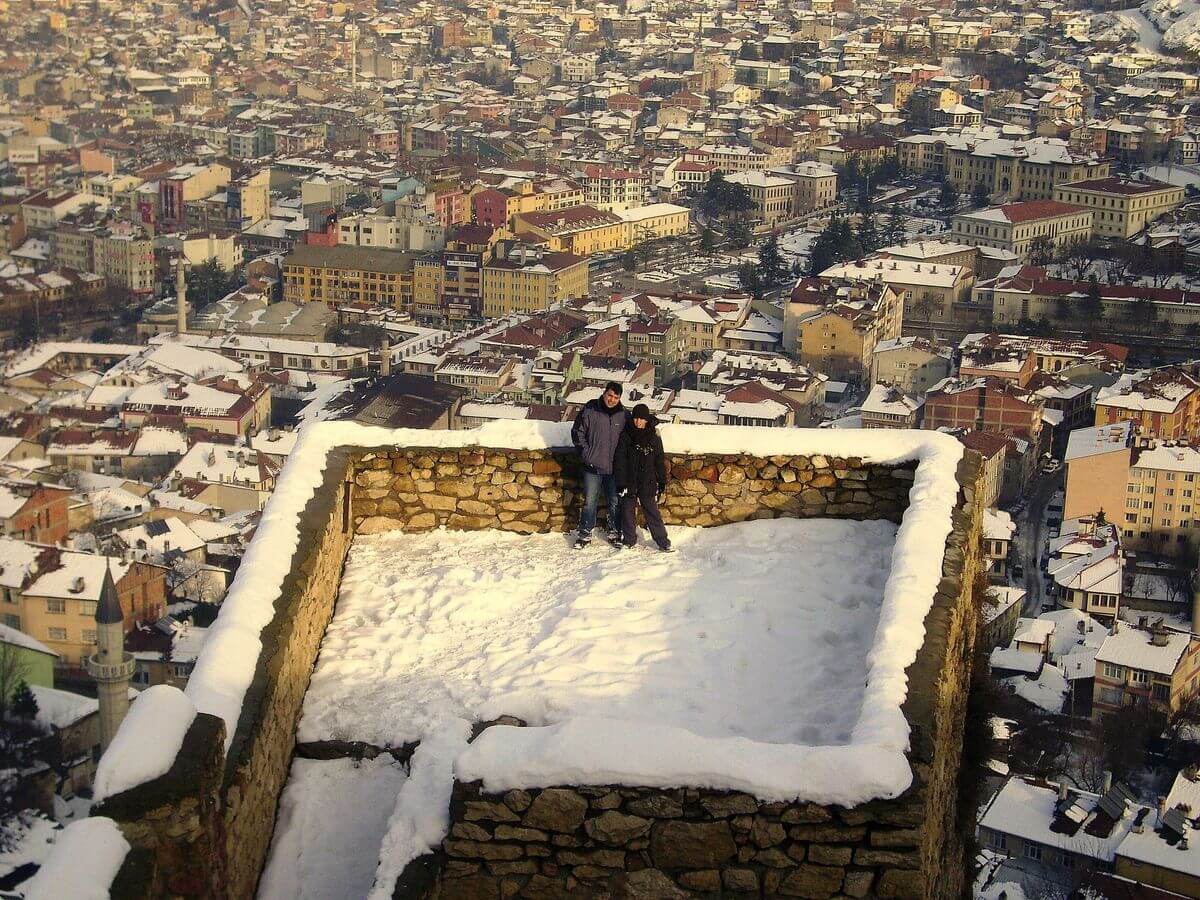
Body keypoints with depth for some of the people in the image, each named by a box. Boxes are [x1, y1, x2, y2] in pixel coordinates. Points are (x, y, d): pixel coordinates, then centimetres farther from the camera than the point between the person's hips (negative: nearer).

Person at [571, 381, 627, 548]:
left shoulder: (624, 415, 3)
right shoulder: (589, 410, -4)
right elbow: (577, 431, 1)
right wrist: (586, 453, -5)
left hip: (614, 467, 2)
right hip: (593, 466, -2)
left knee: (615, 502, 9)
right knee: (590, 502, 2)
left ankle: (615, 532, 23)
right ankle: (585, 534, 12)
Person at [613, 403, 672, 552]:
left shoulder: (654, 437, 4)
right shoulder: (626, 436, -2)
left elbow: (660, 461, 10)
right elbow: (620, 460, -4)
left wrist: (662, 482, 8)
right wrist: (620, 482, -11)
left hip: (647, 482, 0)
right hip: (629, 482, 0)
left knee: (652, 511, -1)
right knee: (628, 510, 6)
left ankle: (663, 542, 4)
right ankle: (629, 540, 20)